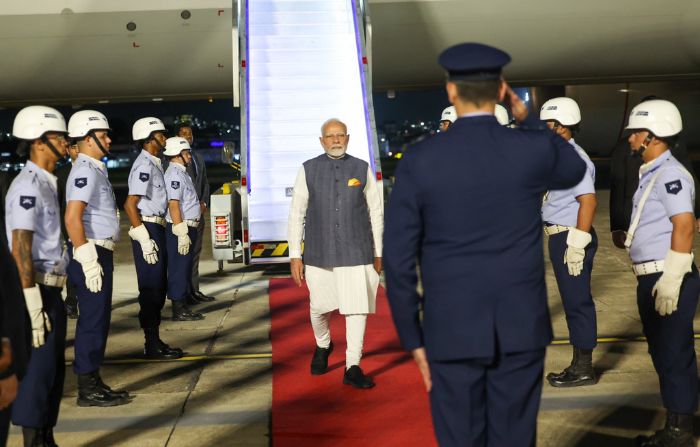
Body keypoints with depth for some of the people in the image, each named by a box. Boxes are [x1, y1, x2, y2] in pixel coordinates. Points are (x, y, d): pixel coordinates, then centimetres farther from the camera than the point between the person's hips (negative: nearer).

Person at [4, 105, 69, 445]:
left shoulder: (46, 183, 14)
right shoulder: (28, 186, -15)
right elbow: (20, 248, -20)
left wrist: (53, 296, 18)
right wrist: (33, 305, -23)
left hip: (51, 290, 9)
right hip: (39, 290, -9)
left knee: (54, 369, 15)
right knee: (38, 370, -3)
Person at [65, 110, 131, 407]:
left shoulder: (95, 170, 18)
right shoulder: (85, 171, -13)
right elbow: (72, 218, -23)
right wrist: (88, 261, -25)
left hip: (100, 252, 10)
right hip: (90, 252, -10)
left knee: (99, 318, 14)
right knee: (93, 320, -6)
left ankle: (93, 382, 22)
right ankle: (87, 390, 1)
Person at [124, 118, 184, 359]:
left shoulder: (153, 164, 15)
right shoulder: (144, 166, -14)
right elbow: (130, 204, -20)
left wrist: (155, 235, 17)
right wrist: (144, 239, -22)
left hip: (157, 228, 10)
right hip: (147, 228, -10)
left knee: (158, 287, 14)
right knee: (151, 287, -5)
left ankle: (155, 340, 22)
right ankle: (152, 344, 2)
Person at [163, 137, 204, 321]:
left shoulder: (181, 173, 18)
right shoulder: (174, 174, -14)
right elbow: (173, 204, -22)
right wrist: (182, 233, -25)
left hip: (188, 228, 10)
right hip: (180, 229, -10)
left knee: (185, 268, 14)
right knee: (179, 268, -5)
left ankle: (183, 307, 22)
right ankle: (178, 309, 0)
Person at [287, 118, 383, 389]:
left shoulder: (362, 169, 3)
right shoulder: (308, 170, 2)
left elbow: (376, 212, 9)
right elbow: (296, 214, 3)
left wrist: (378, 252, 9)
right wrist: (295, 256, -1)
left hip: (356, 253, 0)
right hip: (319, 254, 0)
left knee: (357, 308, -4)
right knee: (318, 307, 10)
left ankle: (353, 367, 8)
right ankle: (323, 346, 41)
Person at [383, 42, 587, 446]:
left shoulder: (419, 161, -8)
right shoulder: (533, 149, -6)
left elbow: (399, 259, -7)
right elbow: (575, 171, 20)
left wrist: (413, 338, 3)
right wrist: (527, 117, 17)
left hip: (451, 330, -1)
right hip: (521, 327, 1)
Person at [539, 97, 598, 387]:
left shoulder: (573, 157, -16)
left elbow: (588, 201, -23)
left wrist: (577, 245, -24)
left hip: (571, 237, -10)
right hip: (559, 236, 10)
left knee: (577, 302, -2)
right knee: (573, 302, 15)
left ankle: (583, 368, 7)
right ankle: (580, 365, 24)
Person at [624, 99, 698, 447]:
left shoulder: (669, 174, -14)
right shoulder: (651, 174, 17)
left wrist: (671, 281, -25)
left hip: (668, 279, -10)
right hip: (651, 278, 10)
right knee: (663, 353, 16)